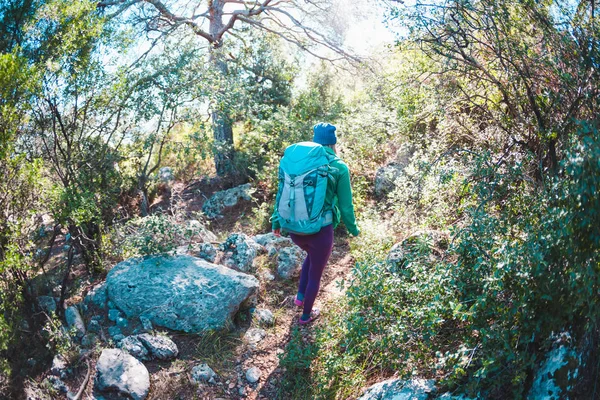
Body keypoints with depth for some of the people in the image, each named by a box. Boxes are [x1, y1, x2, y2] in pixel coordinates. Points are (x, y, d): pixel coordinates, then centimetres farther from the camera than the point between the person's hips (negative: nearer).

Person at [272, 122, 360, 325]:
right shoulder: (339, 167, -9)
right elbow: (345, 206, -4)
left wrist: (277, 220, 17)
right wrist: (353, 229, 12)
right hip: (320, 230, -4)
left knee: (312, 254, 37)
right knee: (315, 274, 21)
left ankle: (300, 295, 40)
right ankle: (306, 315, 40)